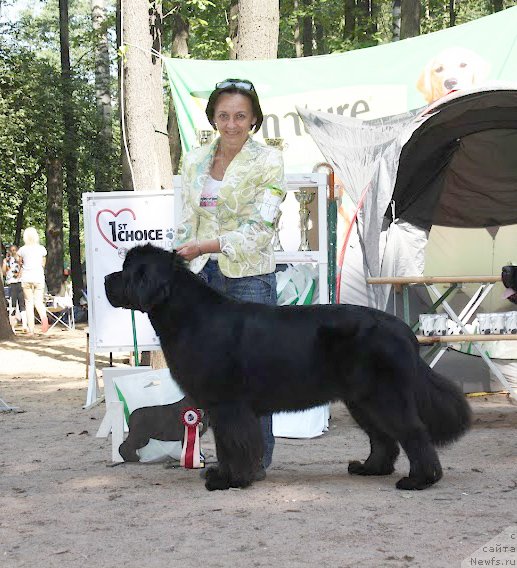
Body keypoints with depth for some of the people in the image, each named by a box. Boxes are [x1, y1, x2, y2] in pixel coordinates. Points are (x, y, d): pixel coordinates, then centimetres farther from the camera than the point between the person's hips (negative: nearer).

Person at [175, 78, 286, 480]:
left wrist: (207, 245, -18)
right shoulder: (195, 161, 13)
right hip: (205, 276, 5)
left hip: (251, 275, -4)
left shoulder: (268, 161, -2)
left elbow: (260, 228, -10)